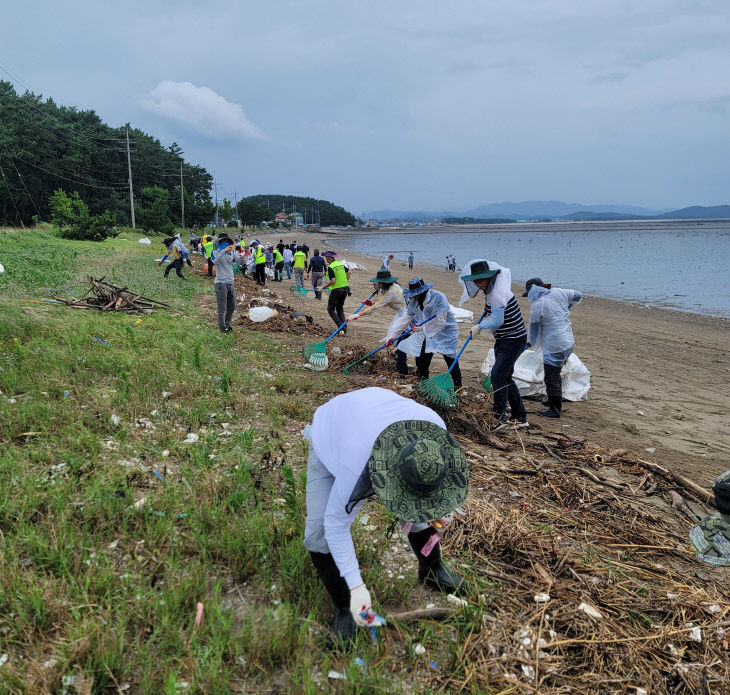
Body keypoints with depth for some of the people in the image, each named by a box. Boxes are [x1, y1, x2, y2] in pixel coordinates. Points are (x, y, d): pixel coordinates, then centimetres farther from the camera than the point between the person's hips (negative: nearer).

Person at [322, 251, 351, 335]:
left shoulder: (330, 267, -15)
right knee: (340, 309, 20)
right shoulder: (340, 263, 9)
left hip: (336, 290, -7)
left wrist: (324, 287, -11)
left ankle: (341, 326, -9)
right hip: (345, 288, 7)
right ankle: (344, 327, 12)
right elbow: (348, 272, 21)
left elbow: (332, 281, -22)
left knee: (331, 309, 6)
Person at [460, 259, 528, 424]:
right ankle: (520, 417, 20)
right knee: (505, 377, 12)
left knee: (498, 375, -14)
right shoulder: (490, 289, 7)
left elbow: (496, 322, -26)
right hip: (503, 339, 11)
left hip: (514, 339, -11)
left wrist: (480, 326, -11)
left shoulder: (498, 292, -24)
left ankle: (499, 416, -4)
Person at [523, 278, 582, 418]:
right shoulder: (558, 292, 4)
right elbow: (577, 295, 22)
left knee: (551, 379, 1)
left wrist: (532, 343, 14)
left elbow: (534, 328, -5)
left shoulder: (537, 305, -16)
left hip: (554, 347, -9)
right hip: (569, 342, 9)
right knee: (556, 374, 23)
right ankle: (554, 401, 35)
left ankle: (555, 409, 9)